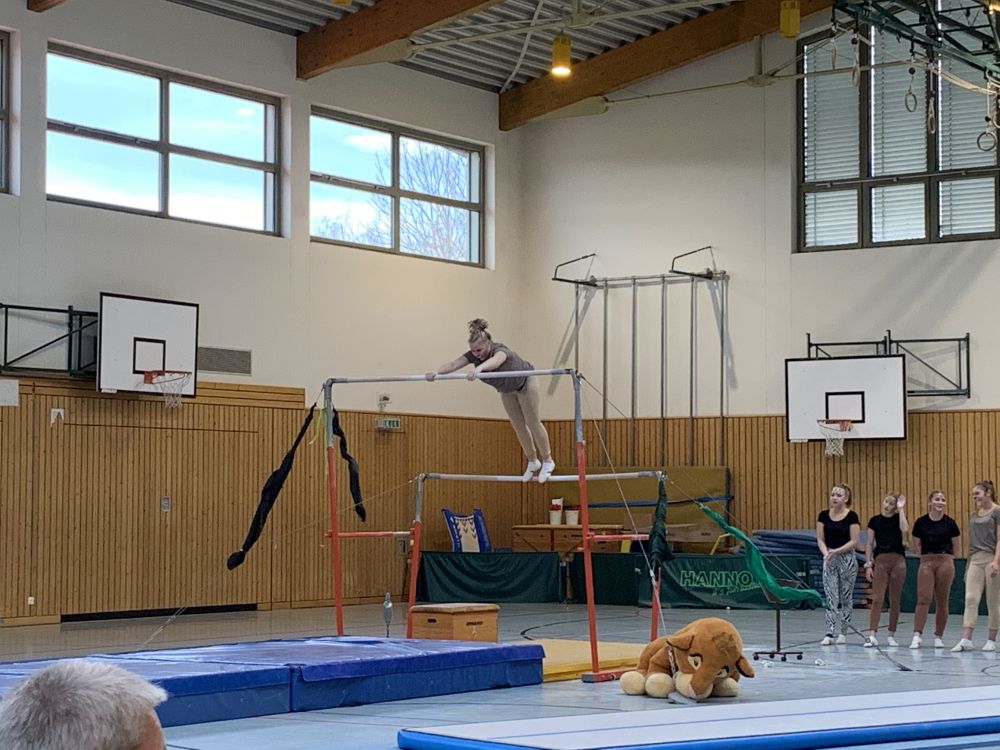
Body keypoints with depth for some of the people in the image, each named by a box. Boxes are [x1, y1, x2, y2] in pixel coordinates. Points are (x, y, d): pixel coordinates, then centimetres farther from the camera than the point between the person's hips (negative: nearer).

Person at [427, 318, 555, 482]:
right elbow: (453, 364, -45)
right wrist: (437, 372, -66)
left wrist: (479, 368, -90)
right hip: (507, 388, 6)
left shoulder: (500, 351, -42)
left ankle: (547, 461, 19)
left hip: (525, 382, -6)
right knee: (518, 425, 12)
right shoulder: (473, 355, -27)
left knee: (532, 423, 2)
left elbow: (495, 361, -68)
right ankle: (532, 461, 29)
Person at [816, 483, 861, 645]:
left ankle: (842, 633, 15)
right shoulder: (824, 515, 3)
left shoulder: (852, 516, -7)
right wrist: (825, 552, -14)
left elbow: (854, 541, -10)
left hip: (847, 559, -3)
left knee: (845, 597, 6)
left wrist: (836, 551, -19)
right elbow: (820, 539, 4)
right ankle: (829, 633, -8)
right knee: (830, 597, -3)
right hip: (829, 560, 3)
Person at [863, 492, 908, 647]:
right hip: (880, 560, 0)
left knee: (895, 600, 5)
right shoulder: (875, 520, 6)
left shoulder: (898, 518, 5)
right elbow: (869, 543, 7)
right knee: (877, 599, -9)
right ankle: (872, 635, -13)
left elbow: (904, 529, -19)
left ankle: (891, 635, 14)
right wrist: (868, 564, 1)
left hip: (898, 561, 1)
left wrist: (901, 509, -11)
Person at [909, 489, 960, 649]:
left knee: (942, 601, 5)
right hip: (926, 562, 0)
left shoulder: (949, 523, 0)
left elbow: (955, 545, 11)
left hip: (945, 562, 0)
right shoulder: (921, 522, 0)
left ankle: (938, 636, 13)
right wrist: (924, 555, 4)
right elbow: (916, 545, 10)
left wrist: (946, 556, 10)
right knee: (923, 599, -10)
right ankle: (917, 636, -12)